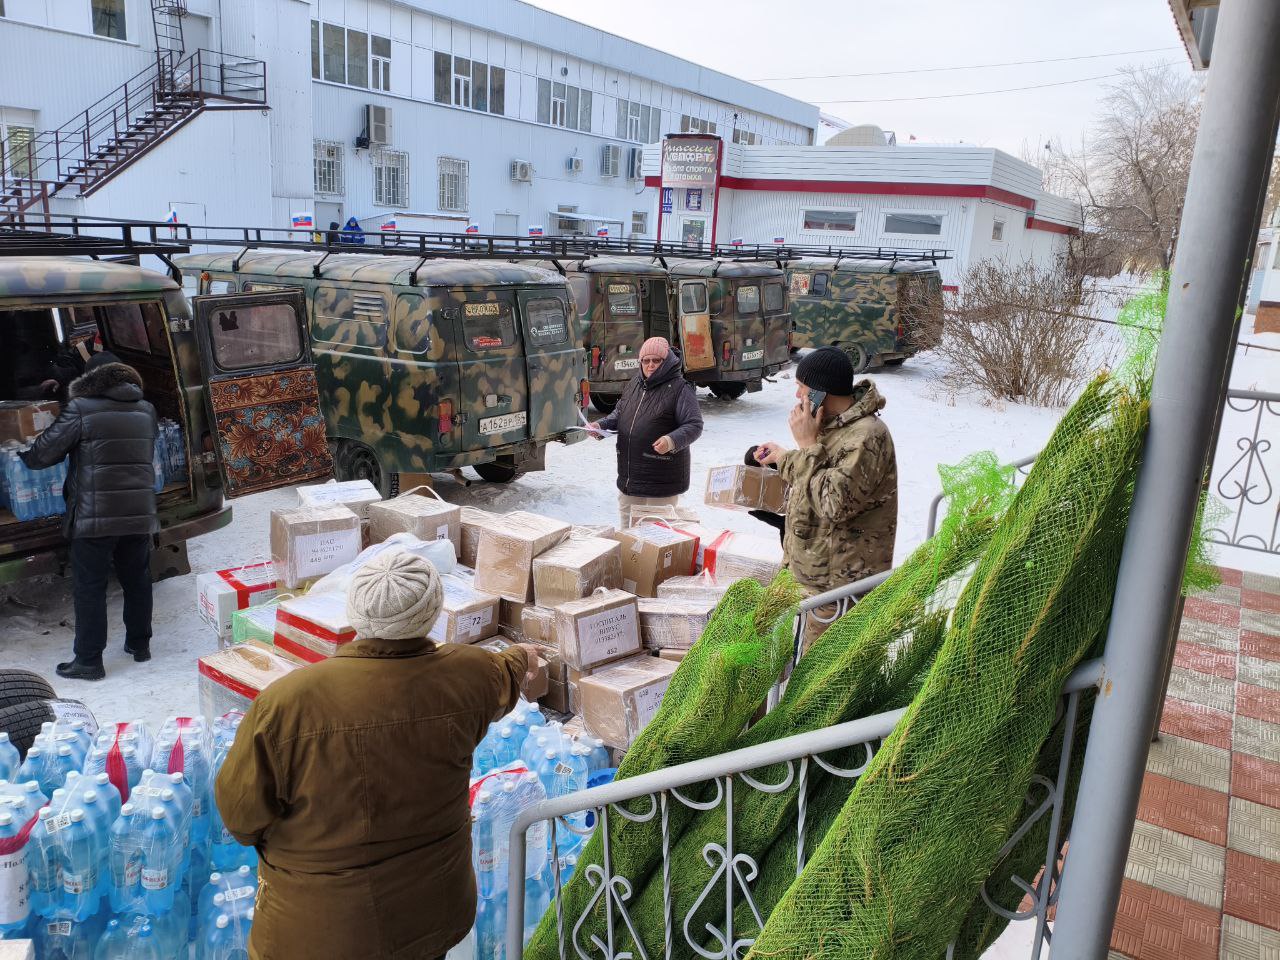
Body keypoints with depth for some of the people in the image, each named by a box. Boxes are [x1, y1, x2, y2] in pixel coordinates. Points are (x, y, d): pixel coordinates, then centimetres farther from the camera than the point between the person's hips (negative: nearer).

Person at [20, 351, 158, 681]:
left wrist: (25, 456, 16)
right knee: (137, 579, 18)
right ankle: (139, 644, 29)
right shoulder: (146, 410, 9)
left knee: (89, 587, 5)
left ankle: (88, 660, 11)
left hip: (95, 516, -5)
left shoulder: (81, 409, -8)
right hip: (140, 513, 5)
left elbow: (44, 452, -5)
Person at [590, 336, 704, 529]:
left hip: (661, 476, -6)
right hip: (629, 475, 7)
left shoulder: (680, 388, -10)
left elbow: (694, 426, -14)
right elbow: (620, 412, 24)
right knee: (628, 527, 18)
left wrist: (672, 441, -31)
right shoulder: (634, 383, 10)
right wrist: (602, 424, 5)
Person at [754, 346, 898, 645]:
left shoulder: (867, 436, -22)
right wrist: (783, 457, 27)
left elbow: (835, 503, -27)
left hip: (842, 579, -10)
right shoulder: (833, 424, 12)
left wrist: (808, 444, -22)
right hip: (820, 572, 10)